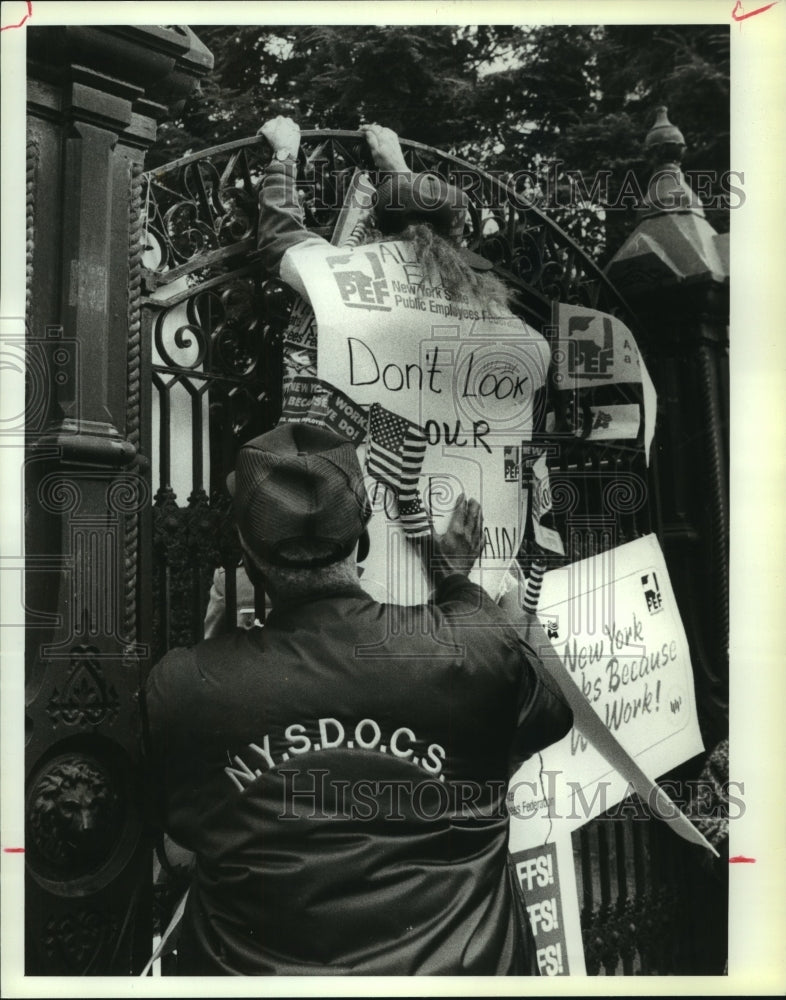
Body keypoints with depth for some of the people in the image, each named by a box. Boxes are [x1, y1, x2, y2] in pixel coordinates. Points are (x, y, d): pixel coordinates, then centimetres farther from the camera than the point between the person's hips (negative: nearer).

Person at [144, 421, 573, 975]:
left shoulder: (177, 689, -14)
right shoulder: (474, 652, -15)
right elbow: (552, 711, 9)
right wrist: (458, 583, 19)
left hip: (252, 970, 0)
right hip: (451, 969, 1)